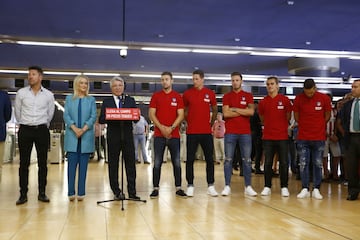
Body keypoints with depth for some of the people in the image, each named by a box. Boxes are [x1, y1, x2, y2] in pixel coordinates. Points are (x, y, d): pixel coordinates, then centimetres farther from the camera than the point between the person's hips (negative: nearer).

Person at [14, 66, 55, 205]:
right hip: (25, 130, 0)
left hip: (42, 130, 0)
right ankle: (23, 194, 9)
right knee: (24, 163, 2)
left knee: (42, 163, 4)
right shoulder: (21, 93, 2)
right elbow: (17, 112, 12)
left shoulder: (48, 95, 3)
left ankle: (42, 193, 12)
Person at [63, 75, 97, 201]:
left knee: (83, 165, 1)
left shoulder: (91, 99, 11)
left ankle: (81, 192, 4)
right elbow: (66, 116, 2)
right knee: (72, 164, -2)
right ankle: (71, 192, 2)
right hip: (72, 135, 0)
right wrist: (75, 128, -14)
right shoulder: (69, 99, 12)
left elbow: (93, 117, 2)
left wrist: (83, 129, -12)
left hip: (86, 136, 0)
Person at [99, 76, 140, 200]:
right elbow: (101, 120, 1)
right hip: (113, 137, 0)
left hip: (128, 136, 0)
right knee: (113, 165, 3)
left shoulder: (131, 100, 12)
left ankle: (132, 192, 5)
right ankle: (116, 192, 13)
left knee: (130, 164, 0)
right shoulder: (106, 102, 10)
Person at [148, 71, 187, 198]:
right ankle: (155, 188, 6)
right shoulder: (156, 96, 7)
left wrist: (171, 128, -12)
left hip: (174, 134, 1)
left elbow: (181, 115, 1)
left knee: (177, 162, 3)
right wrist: (162, 128, -11)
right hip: (159, 134, 0)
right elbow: (151, 114, 1)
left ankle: (178, 188, 11)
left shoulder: (178, 97, 7)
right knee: (157, 163, 0)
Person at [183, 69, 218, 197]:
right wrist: (189, 122, 8)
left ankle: (211, 186, 12)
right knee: (190, 159, 1)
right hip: (192, 132, -1)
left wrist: (211, 123, 12)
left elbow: (215, 110, 16)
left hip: (206, 132, 1)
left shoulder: (210, 93, 4)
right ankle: (190, 186, 10)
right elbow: (184, 111, 14)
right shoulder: (187, 94, 2)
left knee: (209, 159, 4)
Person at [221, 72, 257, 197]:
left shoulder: (248, 96, 9)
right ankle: (227, 186, 6)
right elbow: (226, 113, -7)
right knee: (228, 159, 0)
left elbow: (251, 112, -7)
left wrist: (235, 109, -7)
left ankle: (248, 187, 10)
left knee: (247, 160, 4)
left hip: (245, 132, 1)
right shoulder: (227, 96, 7)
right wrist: (243, 111, -5)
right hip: (230, 132, 0)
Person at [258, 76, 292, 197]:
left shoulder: (285, 100, -1)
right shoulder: (263, 102, 4)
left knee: (283, 163, 2)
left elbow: (288, 116, 8)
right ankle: (267, 187, 13)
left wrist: (282, 127, 12)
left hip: (282, 136, -1)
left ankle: (284, 187, 12)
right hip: (268, 136, 2)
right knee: (268, 163, 5)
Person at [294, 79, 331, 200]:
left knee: (318, 164, 5)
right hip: (303, 137, 0)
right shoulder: (298, 98, -4)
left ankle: (316, 189, 13)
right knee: (303, 164, 2)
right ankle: (305, 189, 11)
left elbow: (327, 116, 9)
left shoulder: (324, 98, -4)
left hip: (319, 137, 0)